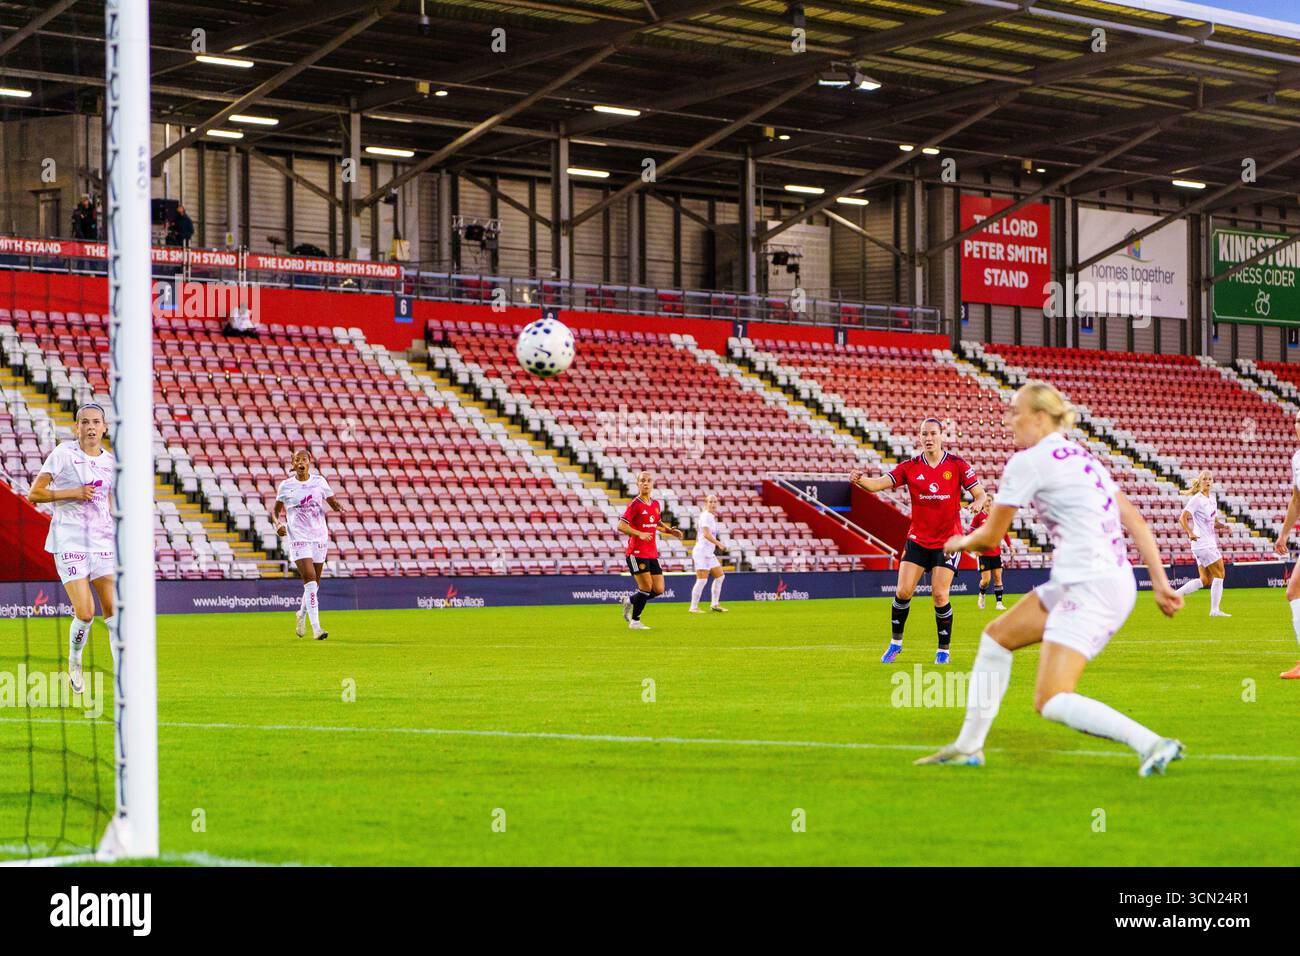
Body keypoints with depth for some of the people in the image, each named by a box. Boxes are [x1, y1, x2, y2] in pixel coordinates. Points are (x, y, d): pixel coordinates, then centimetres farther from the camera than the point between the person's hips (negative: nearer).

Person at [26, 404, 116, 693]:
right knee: (85, 613, -12)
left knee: (113, 609, -5)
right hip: (70, 541, -4)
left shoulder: (110, 461, 11)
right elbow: (34, 494, -5)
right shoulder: (63, 453, -4)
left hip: (103, 540, 4)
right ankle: (74, 662, 16)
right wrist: (72, 493, -14)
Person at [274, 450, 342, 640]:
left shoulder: (319, 481, 4)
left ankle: (301, 614, 40)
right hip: (298, 538, -3)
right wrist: (279, 523, -8)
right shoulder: (286, 486, 0)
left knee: (315, 583, 12)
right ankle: (316, 628, -18)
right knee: (310, 582, -16)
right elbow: (276, 510, 11)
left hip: (319, 537, 3)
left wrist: (337, 506, -15)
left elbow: (333, 502, 9)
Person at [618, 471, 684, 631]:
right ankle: (635, 622, 6)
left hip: (652, 554, 7)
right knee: (646, 587, -10)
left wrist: (670, 531, 10)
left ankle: (629, 602, 26)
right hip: (637, 553, -7)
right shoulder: (635, 504, -11)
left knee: (658, 590, 3)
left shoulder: (655, 504, 11)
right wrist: (639, 534, -27)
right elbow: (621, 526, -16)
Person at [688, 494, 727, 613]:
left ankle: (714, 604, 16)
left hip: (709, 553, 10)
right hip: (702, 552, -10)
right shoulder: (706, 516, -13)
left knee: (720, 576, 11)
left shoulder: (712, 517, 16)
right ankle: (694, 607, -7)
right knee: (702, 579, -12)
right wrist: (719, 544, -28)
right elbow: (706, 534, -25)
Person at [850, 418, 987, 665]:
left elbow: (980, 494, -3)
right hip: (918, 539, 2)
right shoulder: (910, 467, -3)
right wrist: (859, 480, -33)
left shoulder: (957, 466, -6)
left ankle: (944, 650, 7)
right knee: (903, 591, -5)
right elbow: (879, 484, -12)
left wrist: (978, 503, -28)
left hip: (948, 540, -2)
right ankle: (895, 642, 15)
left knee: (939, 595, -9)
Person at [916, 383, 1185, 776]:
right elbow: (1136, 523, 14)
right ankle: (968, 747, 27)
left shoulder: (1027, 463, -7)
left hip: (1090, 588, -10)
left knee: (1051, 702, -12)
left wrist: (961, 543, 24)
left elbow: (991, 537, 2)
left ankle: (1153, 744, -18)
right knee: (997, 635, 19)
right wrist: (1160, 582, 12)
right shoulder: (1082, 457, 17)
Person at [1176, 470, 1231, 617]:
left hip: (1210, 543, 9)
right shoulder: (1196, 499, -11)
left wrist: (1222, 526, 1)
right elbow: (1182, 518, -19)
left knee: (1205, 580, 8)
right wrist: (1190, 533, -33)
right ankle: (1214, 610, 0)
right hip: (1203, 543, -9)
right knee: (1219, 574, -6)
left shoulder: (1212, 499, 14)